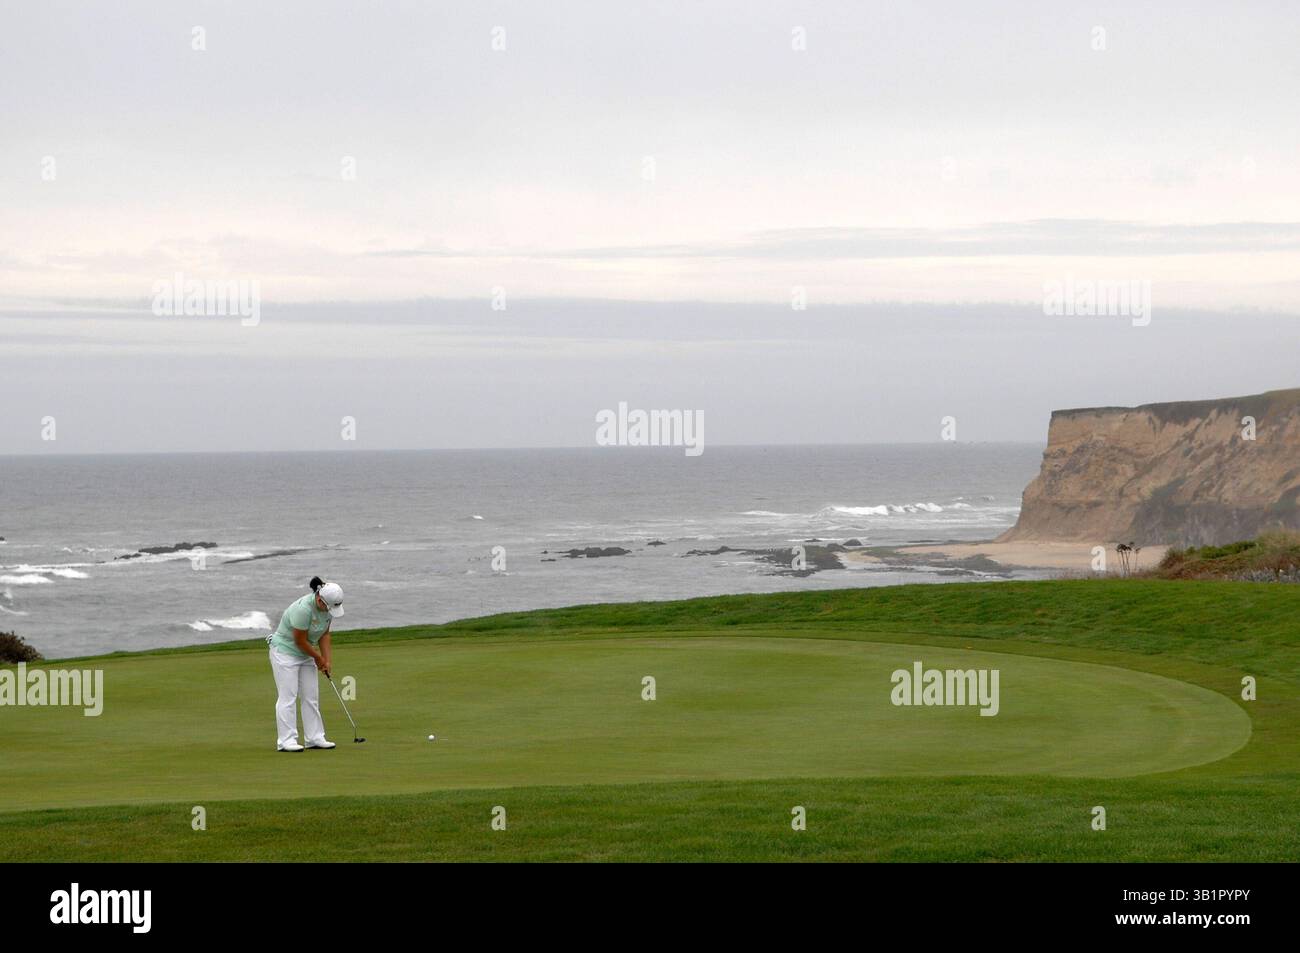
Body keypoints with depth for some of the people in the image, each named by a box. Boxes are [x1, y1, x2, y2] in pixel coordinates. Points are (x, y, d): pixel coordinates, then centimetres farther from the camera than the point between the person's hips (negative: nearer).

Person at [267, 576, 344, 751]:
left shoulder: (326, 607, -8)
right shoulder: (303, 609, -32)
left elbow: (325, 634, 4)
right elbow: (300, 641, -23)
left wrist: (327, 659, -5)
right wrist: (318, 657, -9)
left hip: (306, 654, 8)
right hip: (285, 650, -8)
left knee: (311, 697, 5)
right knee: (288, 697, -9)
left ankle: (314, 738, 9)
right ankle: (286, 741, -9)